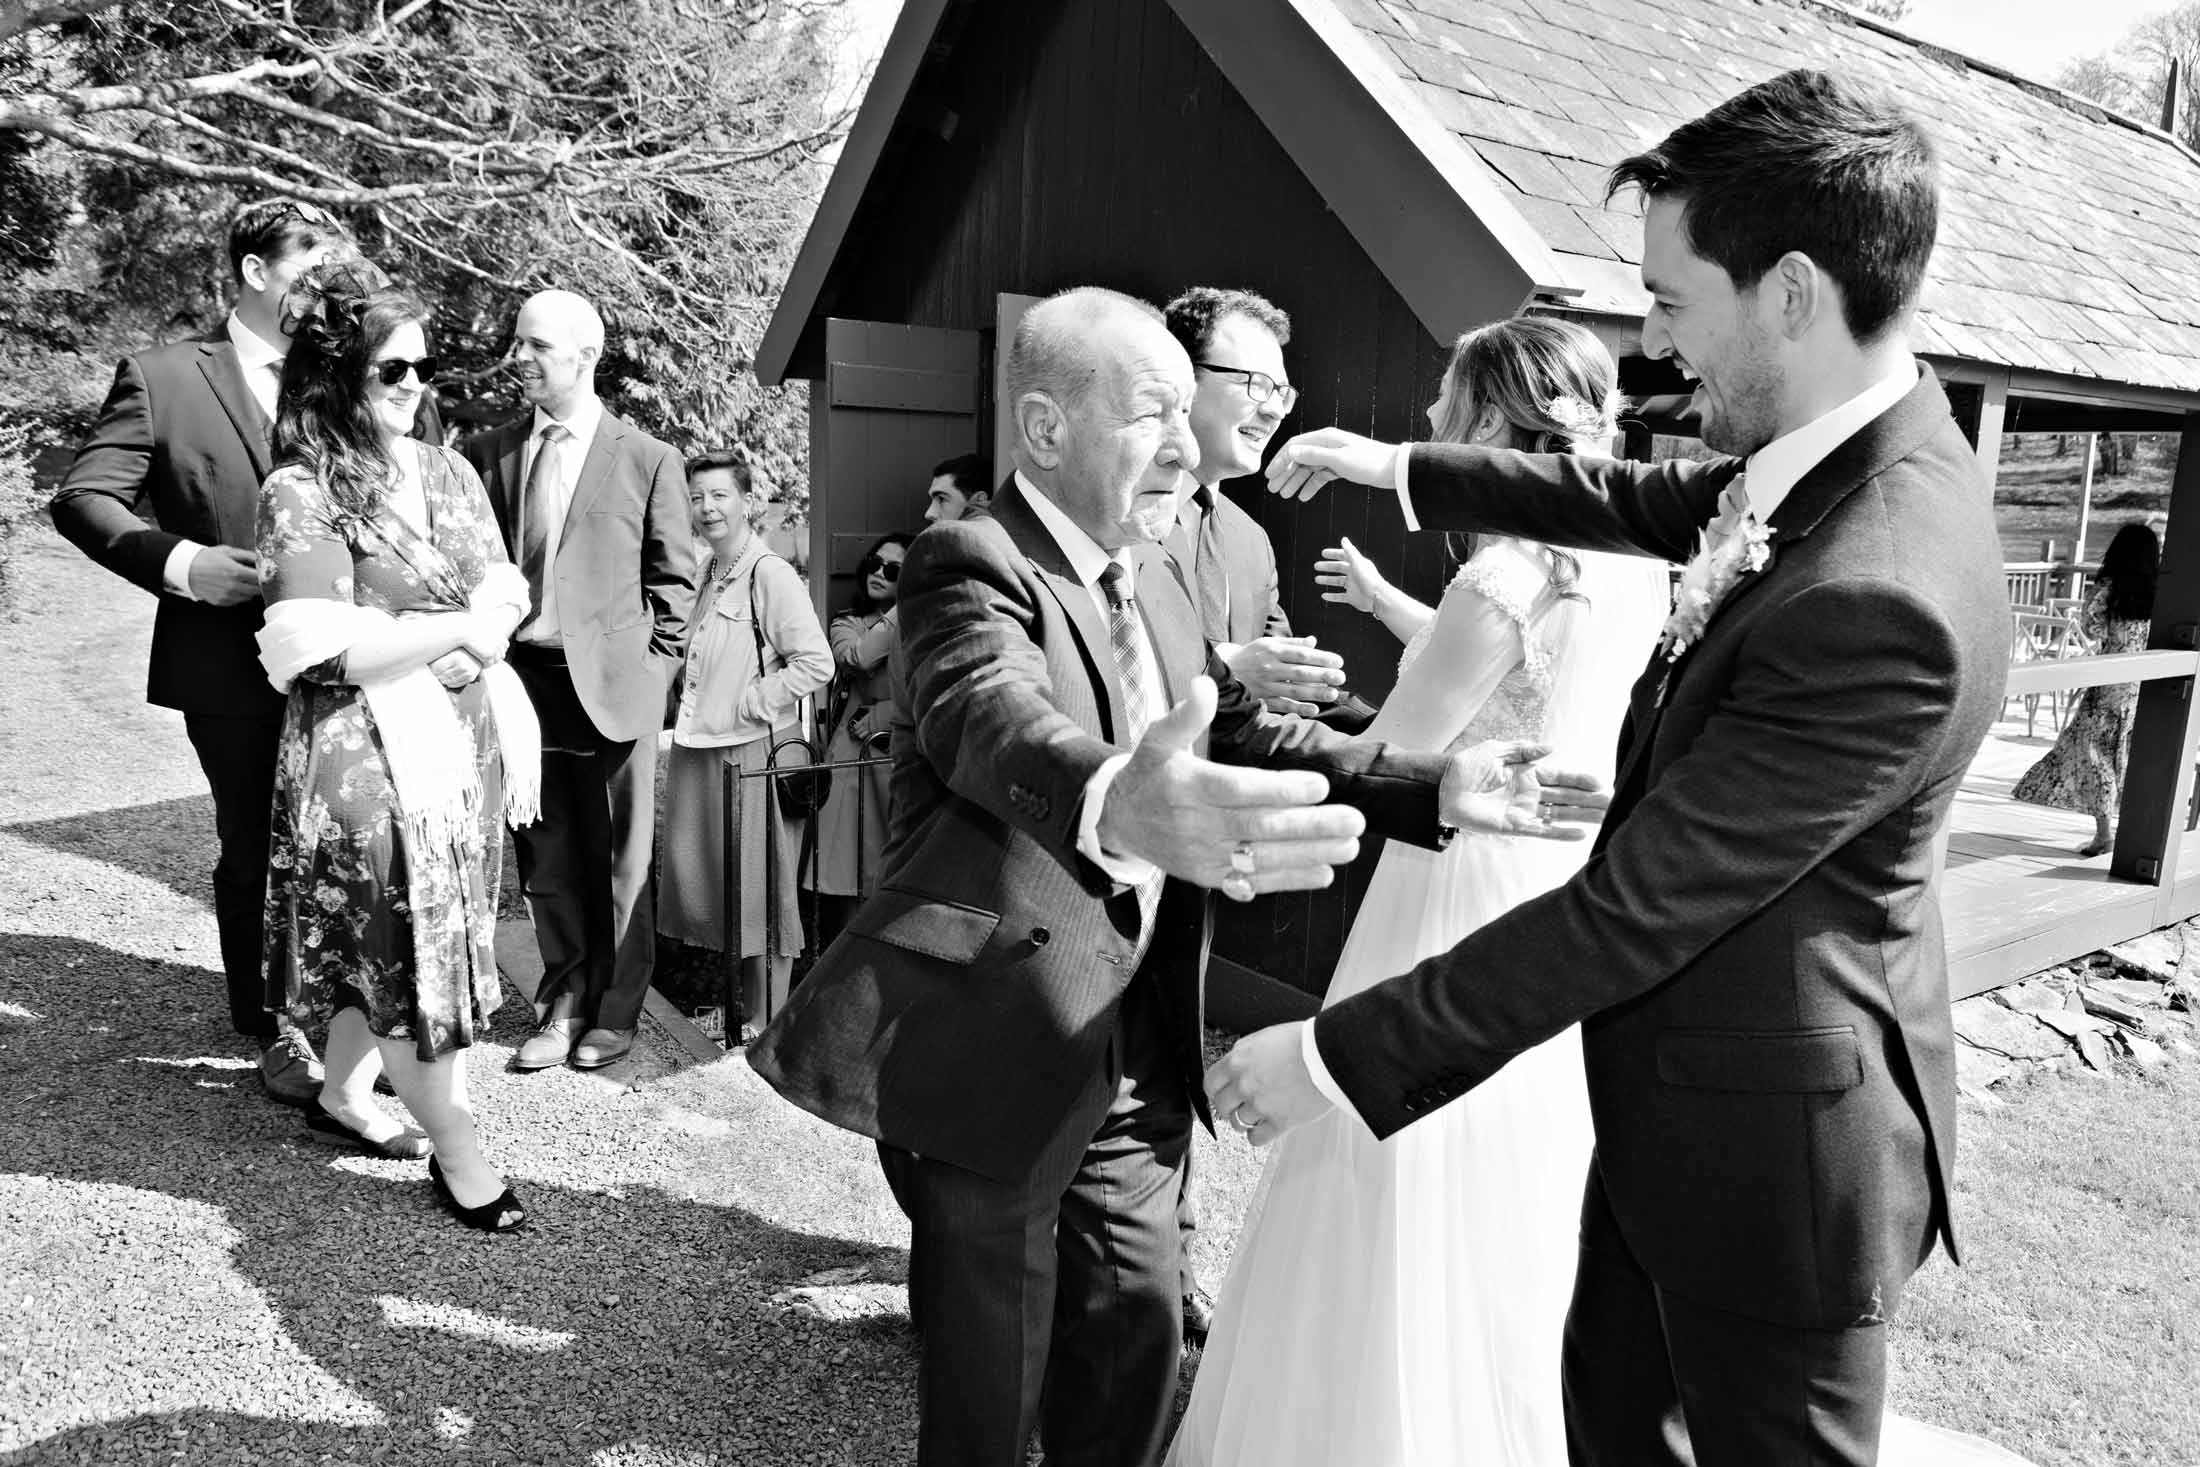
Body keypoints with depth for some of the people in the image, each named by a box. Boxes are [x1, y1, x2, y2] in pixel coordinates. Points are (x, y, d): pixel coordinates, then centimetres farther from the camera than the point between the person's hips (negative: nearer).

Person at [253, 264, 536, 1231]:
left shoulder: (445, 472, 10)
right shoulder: (300, 493, -9)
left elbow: (504, 590, 6)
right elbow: (320, 645, -17)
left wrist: (472, 646, -15)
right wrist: (455, 631, -13)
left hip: (461, 734, 6)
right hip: (364, 749, -6)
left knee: (384, 940, 15)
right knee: (412, 941, -1)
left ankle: (345, 1093, 34)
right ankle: (453, 1144, 11)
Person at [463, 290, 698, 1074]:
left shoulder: (647, 459, -1)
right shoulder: (488, 455, 8)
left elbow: (675, 575, 3)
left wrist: (651, 663, -2)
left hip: (613, 684, -3)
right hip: (521, 678, 3)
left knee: (618, 857, 6)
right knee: (545, 858, 10)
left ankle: (614, 1012, 20)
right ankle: (563, 1004, 23)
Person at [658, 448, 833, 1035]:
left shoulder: (771, 575, -13)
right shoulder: (705, 575, 12)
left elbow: (816, 663, -19)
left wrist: (745, 705, -16)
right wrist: (690, 700, 11)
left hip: (751, 753, -8)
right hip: (697, 748, 8)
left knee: (758, 891, 1)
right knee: (702, 880, 15)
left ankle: (769, 1023, 14)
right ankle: (730, 1001, 31)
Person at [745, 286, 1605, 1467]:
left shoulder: (1155, 581, 10)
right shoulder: (970, 569, -18)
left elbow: (1242, 736, 12)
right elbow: (994, 719, -39)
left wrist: (1436, 789, -1)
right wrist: (1119, 806, -61)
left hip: (1136, 1057, 7)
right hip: (998, 1061, -7)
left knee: (1134, 1348, 18)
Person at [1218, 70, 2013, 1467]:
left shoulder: (1878, 604, -33)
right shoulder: (1855, 446, -4)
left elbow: (1636, 910, -29)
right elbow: (1652, 502, 16)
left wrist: (1339, 1057, -23)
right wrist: (1406, 468, 20)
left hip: (1772, 1140, -8)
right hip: (1680, 1090, 8)